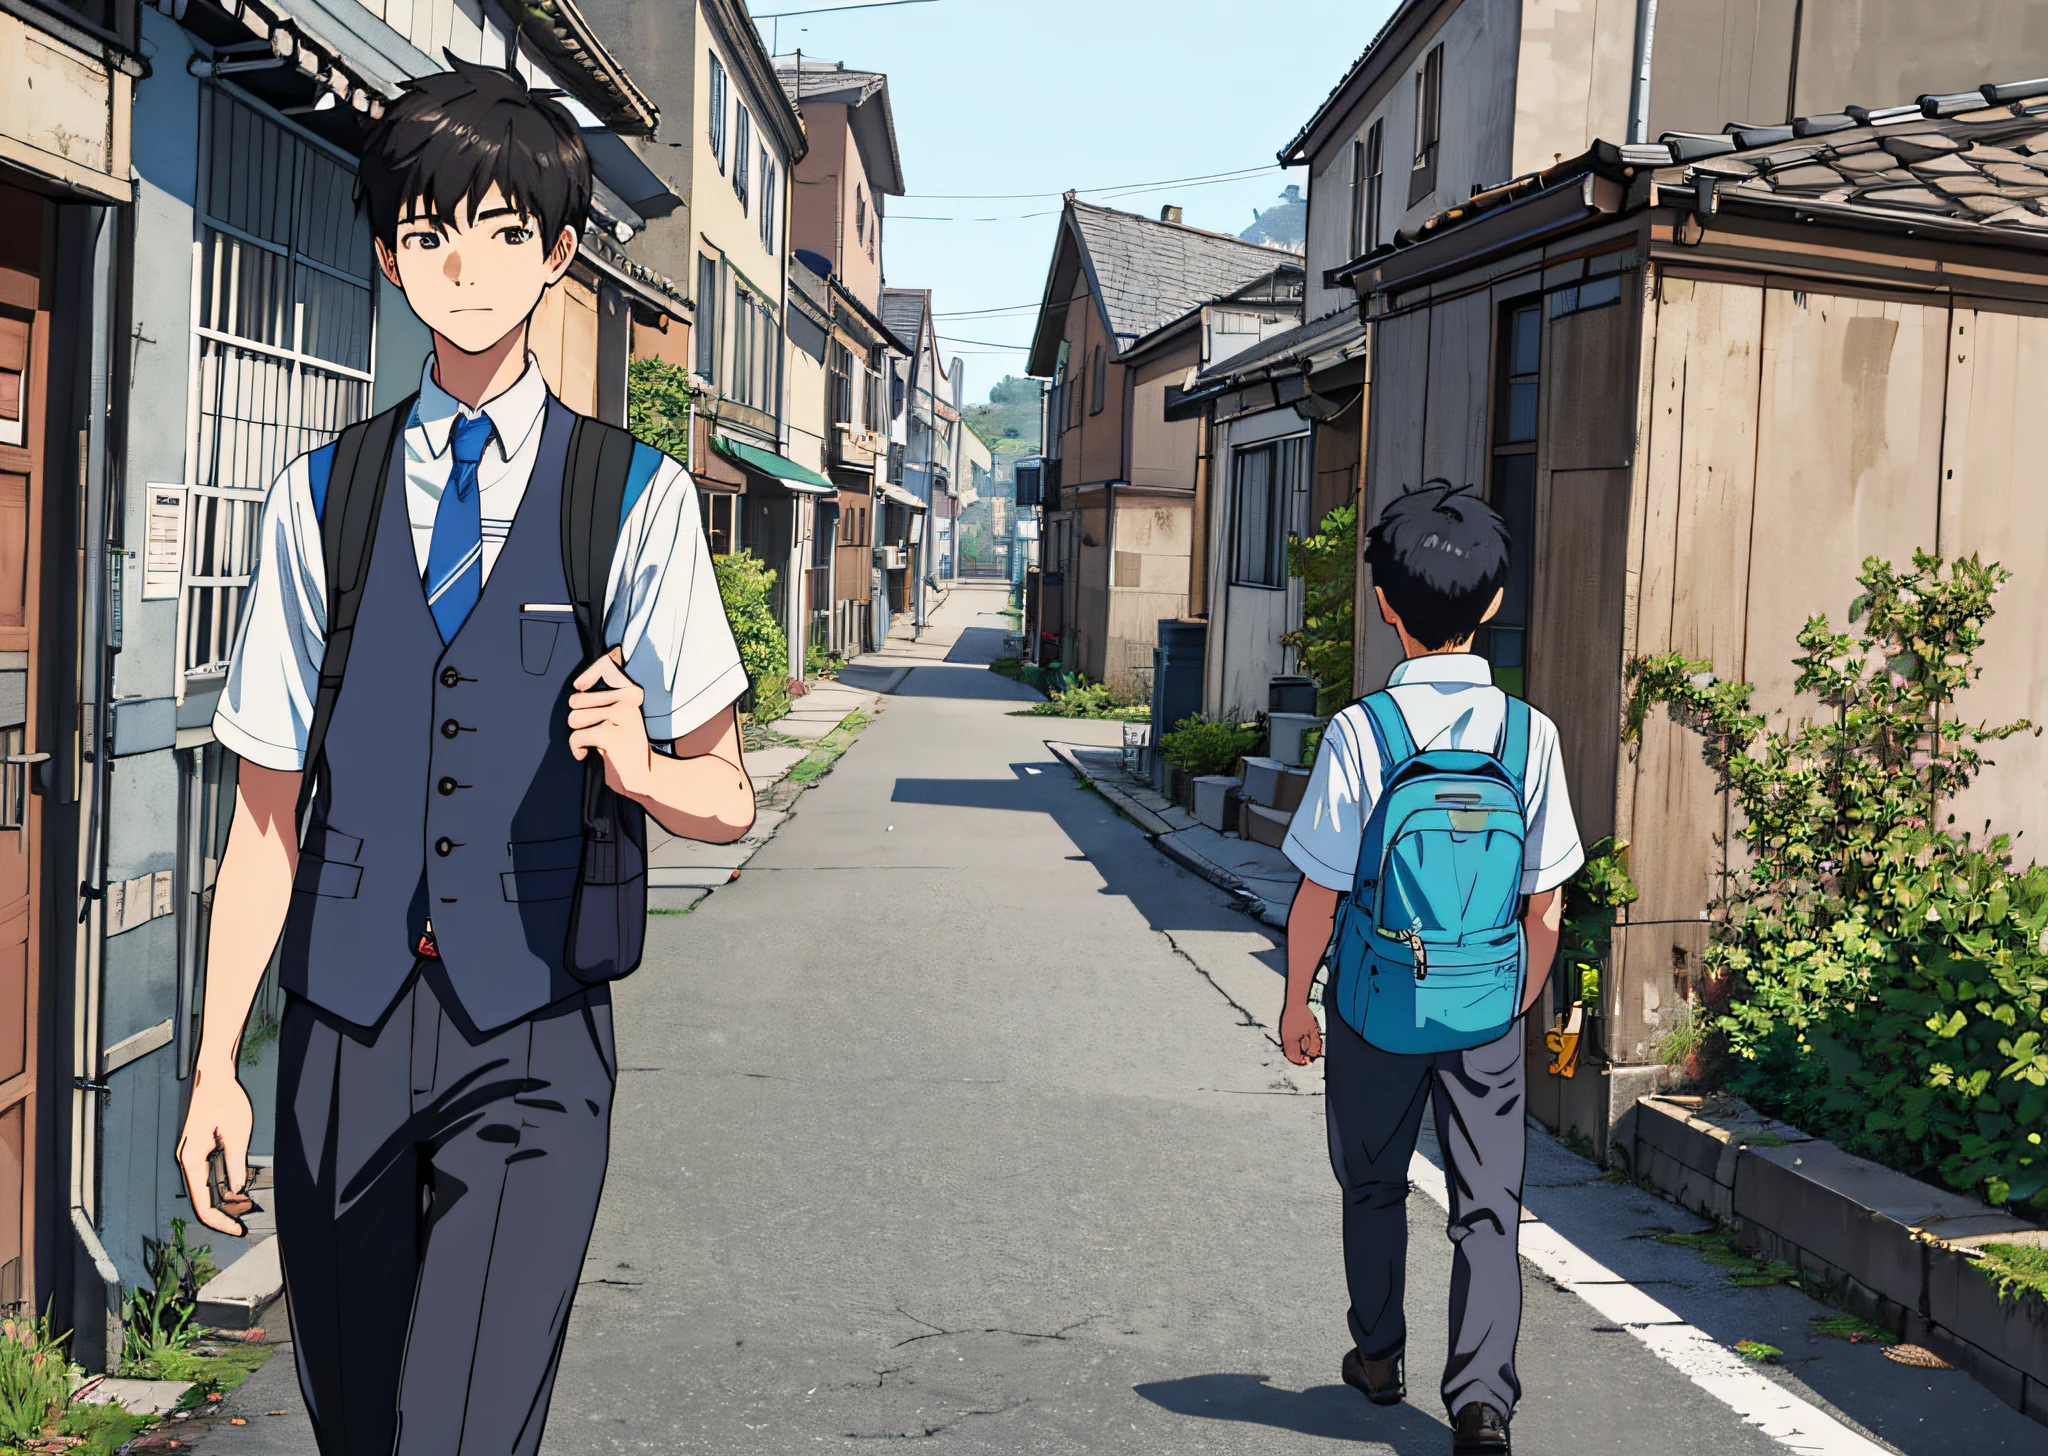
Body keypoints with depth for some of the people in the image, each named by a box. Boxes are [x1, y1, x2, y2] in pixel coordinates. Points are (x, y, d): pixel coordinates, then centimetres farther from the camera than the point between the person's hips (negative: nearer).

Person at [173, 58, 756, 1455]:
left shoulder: (638, 500, 1)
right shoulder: (322, 499, 6)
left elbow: (728, 798, 3)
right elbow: (268, 812, 8)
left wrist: (641, 762, -20)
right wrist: (216, 1065, 4)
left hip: (534, 1040, -2)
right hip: (345, 1032, 3)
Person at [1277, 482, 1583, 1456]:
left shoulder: (1360, 731, -15)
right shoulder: (1529, 732, -7)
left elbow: (1319, 895, -11)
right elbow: (1545, 906, -1)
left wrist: (1296, 1002, 3)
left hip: (1375, 1005, -1)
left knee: (1374, 1188, 19)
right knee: (1488, 1209, 7)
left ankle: (1379, 1357, 36)